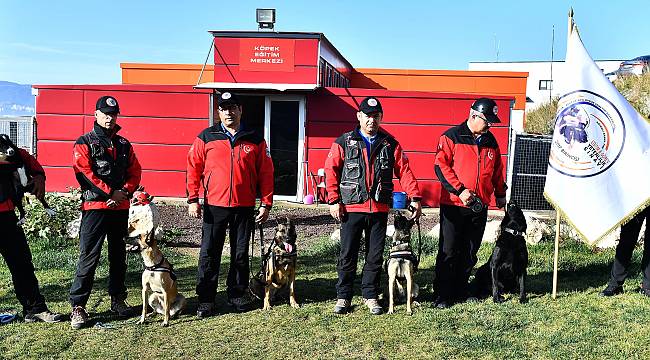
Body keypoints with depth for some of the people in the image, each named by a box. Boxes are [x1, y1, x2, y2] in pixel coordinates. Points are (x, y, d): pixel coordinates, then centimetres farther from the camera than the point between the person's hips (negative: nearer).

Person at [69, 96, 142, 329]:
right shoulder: (85, 143, 1)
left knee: (118, 255, 12)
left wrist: (125, 191, -8)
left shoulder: (124, 145, 15)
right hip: (94, 206, -5)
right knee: (89, 257, -7)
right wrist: (111, 192, -14)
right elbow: (84, 173, -10)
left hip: (120, 207, 5)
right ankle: (78, 306, -1)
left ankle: (117, 299, 24)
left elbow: (135, 172, 10)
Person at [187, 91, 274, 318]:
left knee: (241, 254, 11)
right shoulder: (206, 137, 2)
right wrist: (193, 199, -5)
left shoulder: (255, 140, 4)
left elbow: (266, 173, 5)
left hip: (244, 207, 1)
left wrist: (266, 204, 0)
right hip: (214, 206, -1)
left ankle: (237, 294, 26)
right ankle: (205, 300, 12)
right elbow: (193, 168, 2)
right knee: (209, 254, 2)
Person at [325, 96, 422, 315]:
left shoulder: (390, 144, 8)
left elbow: (404, 171, 5)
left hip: (379, 209, 2)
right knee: (347, 255, 4)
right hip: (351, 208, -2)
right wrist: (333, 201, -7)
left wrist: (414, 198, -4)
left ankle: (370, 296, 23)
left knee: (375, 256, 9)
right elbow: (331, 170, 0)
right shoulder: (344, 142, 2)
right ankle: (343, 297, 17)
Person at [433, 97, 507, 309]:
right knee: (449, 251, -2)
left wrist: (500, 194, 24)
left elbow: (497, 170, 24)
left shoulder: (490, 141, 14)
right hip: (453, 204, -5)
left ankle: (460, 291, 23)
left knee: (470, 253, 11)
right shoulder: (452, 137, -5)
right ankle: (442, 296, 6)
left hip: (480, 207, 6)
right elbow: (441, 166, -12)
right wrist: (460, 190, -17)